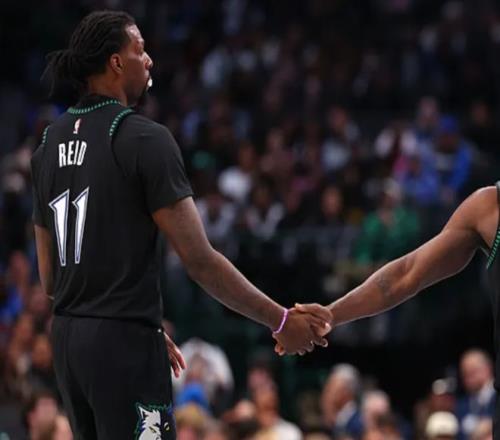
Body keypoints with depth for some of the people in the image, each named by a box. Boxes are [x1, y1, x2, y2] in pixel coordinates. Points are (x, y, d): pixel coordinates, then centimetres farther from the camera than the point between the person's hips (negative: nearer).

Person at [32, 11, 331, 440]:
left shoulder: (49, 145, 11)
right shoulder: (145, 139, -12)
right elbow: (200, 260, -15)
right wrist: (280, 321, -7)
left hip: (68, 339, 8)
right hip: (124, 342, -8)